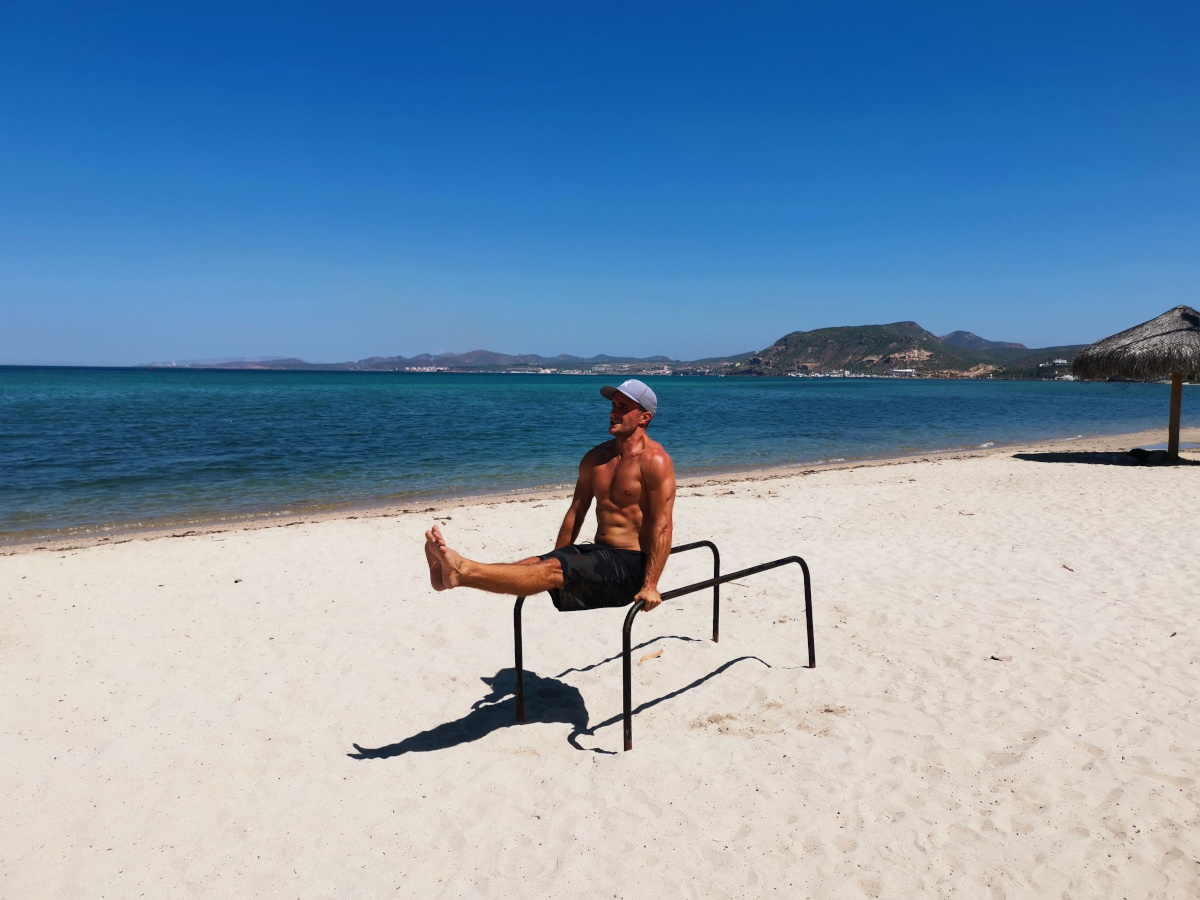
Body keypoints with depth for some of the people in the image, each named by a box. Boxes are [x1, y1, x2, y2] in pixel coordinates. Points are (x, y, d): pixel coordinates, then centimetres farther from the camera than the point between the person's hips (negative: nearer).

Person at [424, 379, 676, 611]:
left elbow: (662, 526, -17)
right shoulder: (595, 458, 12)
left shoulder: (654, 460, -12)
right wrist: (555, 559, 15)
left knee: (553, 570, -28)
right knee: (533, 564, -18)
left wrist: (650, 585, -22)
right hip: (598, 553, 7)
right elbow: (576, 512, 17)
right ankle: (454, 574, -38)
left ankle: (463, 570, -44)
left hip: (631, 563, -7)